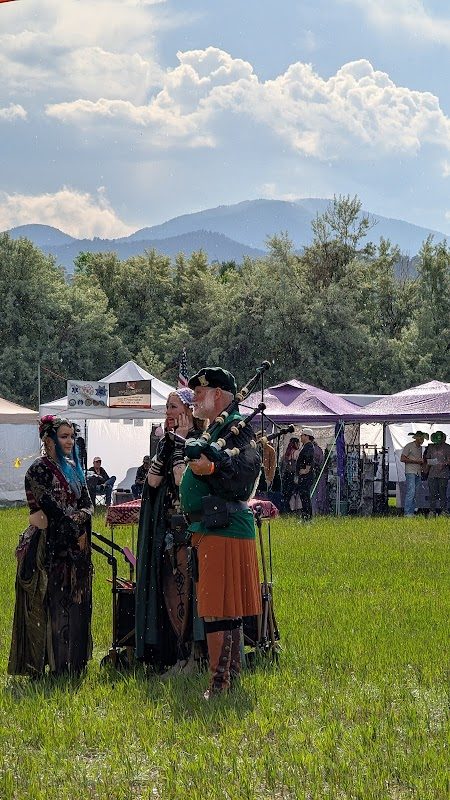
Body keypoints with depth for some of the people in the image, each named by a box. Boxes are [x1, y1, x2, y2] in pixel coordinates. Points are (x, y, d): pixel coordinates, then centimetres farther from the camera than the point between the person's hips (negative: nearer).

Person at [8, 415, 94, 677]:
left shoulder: (73, 468, 15)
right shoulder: (39, 470, -9)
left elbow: (87, 505, 8)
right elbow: (52, 508, -15)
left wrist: (69, 520, -11)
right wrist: (75, 529, -7)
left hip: (75, 548, 7)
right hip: (51, 548, -7)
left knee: (76, 604, 8)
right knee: (52, 604, -6)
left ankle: (74, 663, 14)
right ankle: (57, 666, -4)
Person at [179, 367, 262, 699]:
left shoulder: (237, 427, -13)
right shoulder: (216, 428, 18)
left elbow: (246, 467, -25)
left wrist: (211, 469, -35)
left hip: (224, 531, -10)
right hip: (210, 528, 10)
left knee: (217, 611, -10)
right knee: (229, 611, 14)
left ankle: (219, 684, -10)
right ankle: (232, 676, 21)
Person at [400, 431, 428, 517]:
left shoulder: (420, 448, 19)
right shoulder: (409, 446, -4)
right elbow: (402, 459, -9)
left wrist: (422, 461, 6)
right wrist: (415, 461, -13)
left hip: (418, 473, 8)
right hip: (410, 472, -8)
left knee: (414, 494, 7)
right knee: (411, 492, -17)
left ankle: (412, 512, 8)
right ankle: (407, 512, -19)